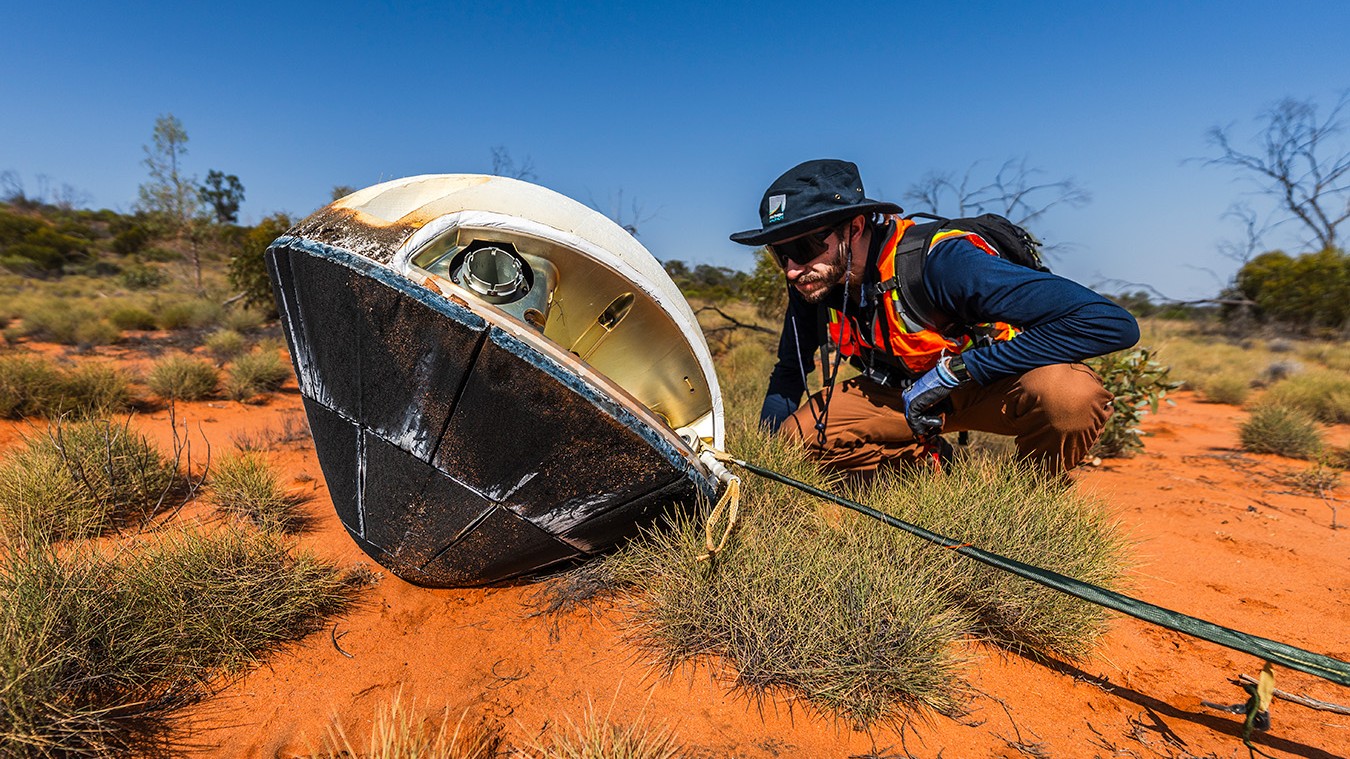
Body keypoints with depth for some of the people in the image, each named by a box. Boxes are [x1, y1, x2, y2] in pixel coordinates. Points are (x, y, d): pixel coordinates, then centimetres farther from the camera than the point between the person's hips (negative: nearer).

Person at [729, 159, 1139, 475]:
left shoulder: (941, 262, -34)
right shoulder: (814, 285, -15)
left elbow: (1112, 323, -37)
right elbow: (789, 374, 2)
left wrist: (954, 369, -36)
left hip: (995, 383, -4)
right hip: (902, 392, 5)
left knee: (1070, 395, -37)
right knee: (797, 435, -15)